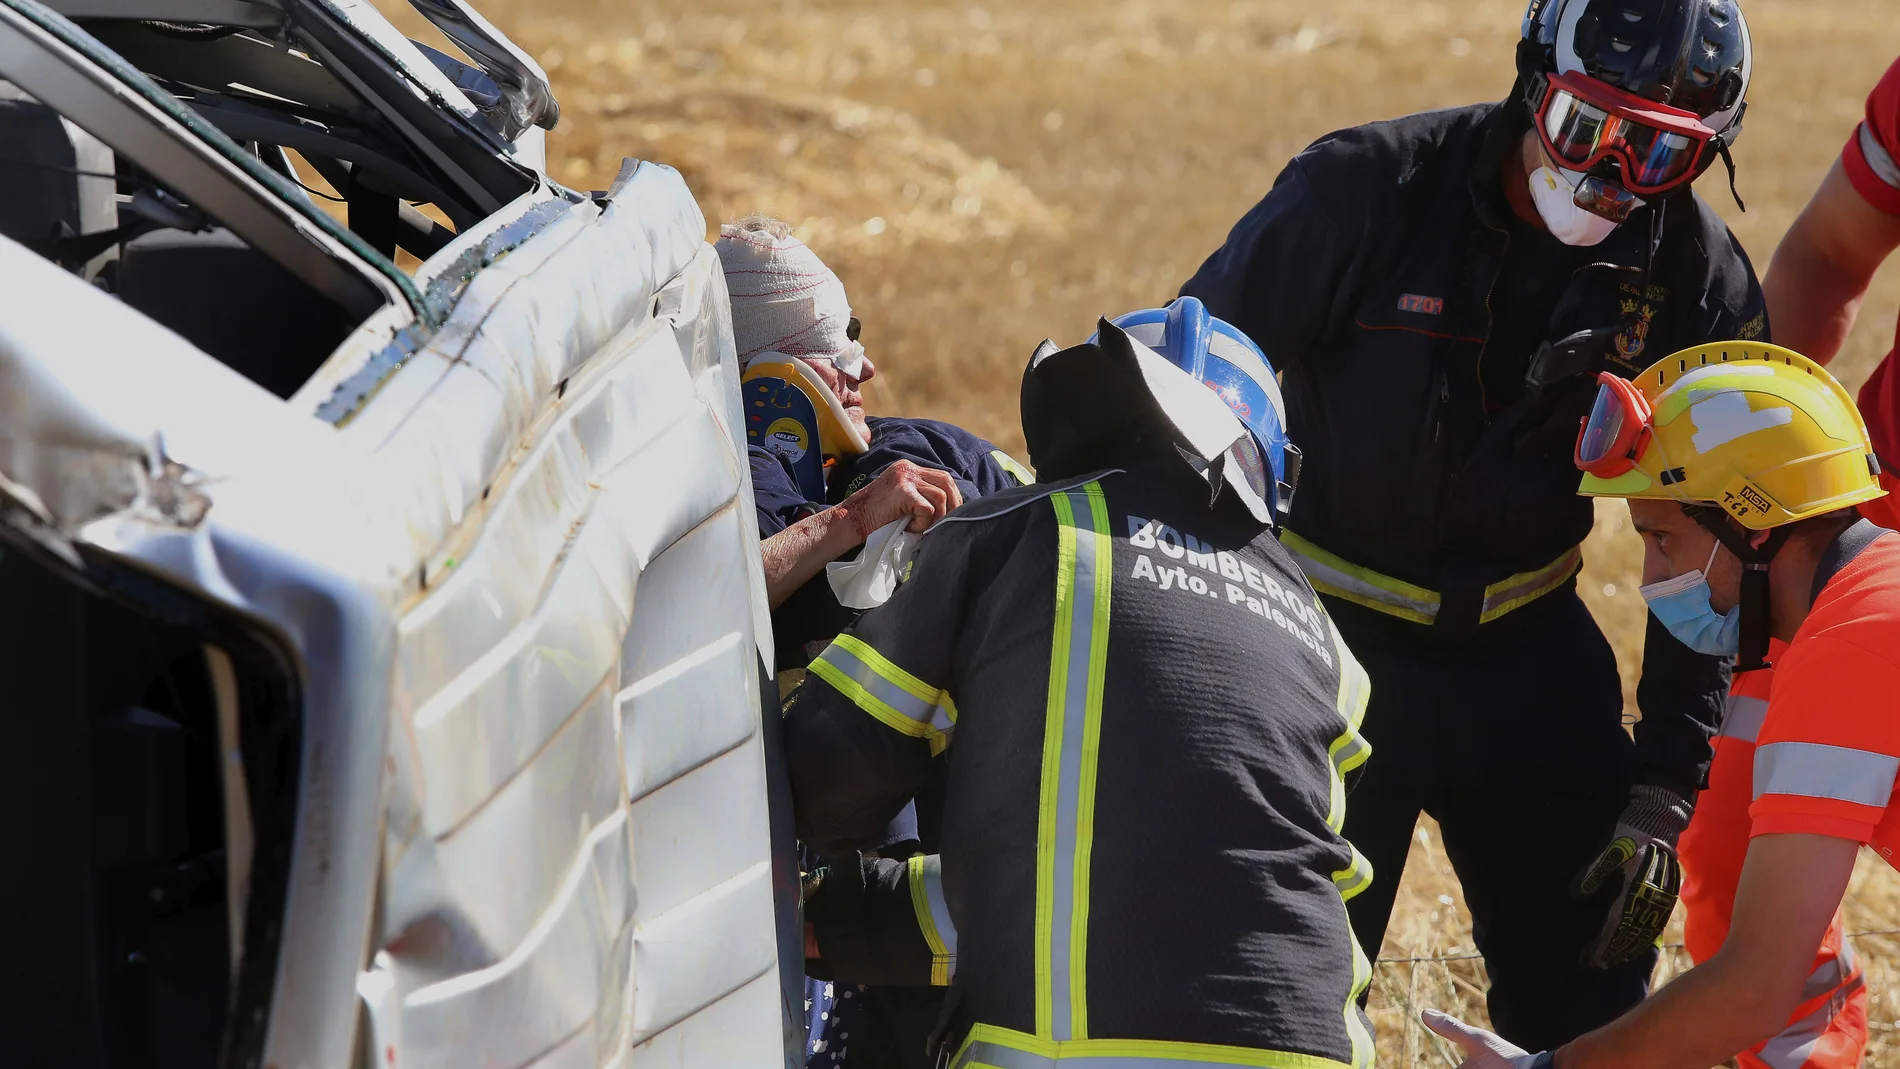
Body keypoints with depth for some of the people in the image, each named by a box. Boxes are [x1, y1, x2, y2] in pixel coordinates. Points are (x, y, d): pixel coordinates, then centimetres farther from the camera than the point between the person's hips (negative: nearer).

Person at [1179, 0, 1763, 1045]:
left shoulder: (1699, 276, -8)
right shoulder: (1366, 187, -17)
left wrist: (1665, 791, -5)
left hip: (1528, 651, 3)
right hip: (1335, 641, -3)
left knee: (1590, 992, 5)